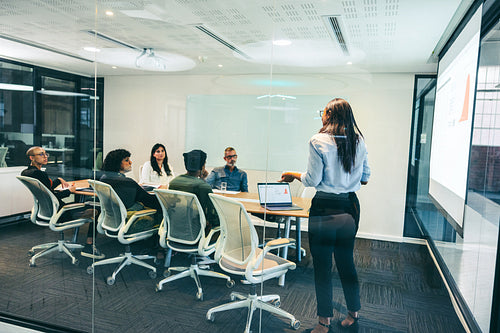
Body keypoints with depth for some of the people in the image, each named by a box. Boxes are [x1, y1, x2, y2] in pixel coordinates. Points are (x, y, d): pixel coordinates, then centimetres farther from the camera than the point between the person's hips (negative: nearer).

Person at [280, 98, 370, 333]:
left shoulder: (318, 141, -12)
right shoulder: (359, 142, 3)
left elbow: (313, 180, -12)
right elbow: (365, 178, 11)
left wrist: (294, 175, 6)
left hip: (325, 210, -6)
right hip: (350, 207, 6)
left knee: (322, 267, 7)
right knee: (346, 263, 20)